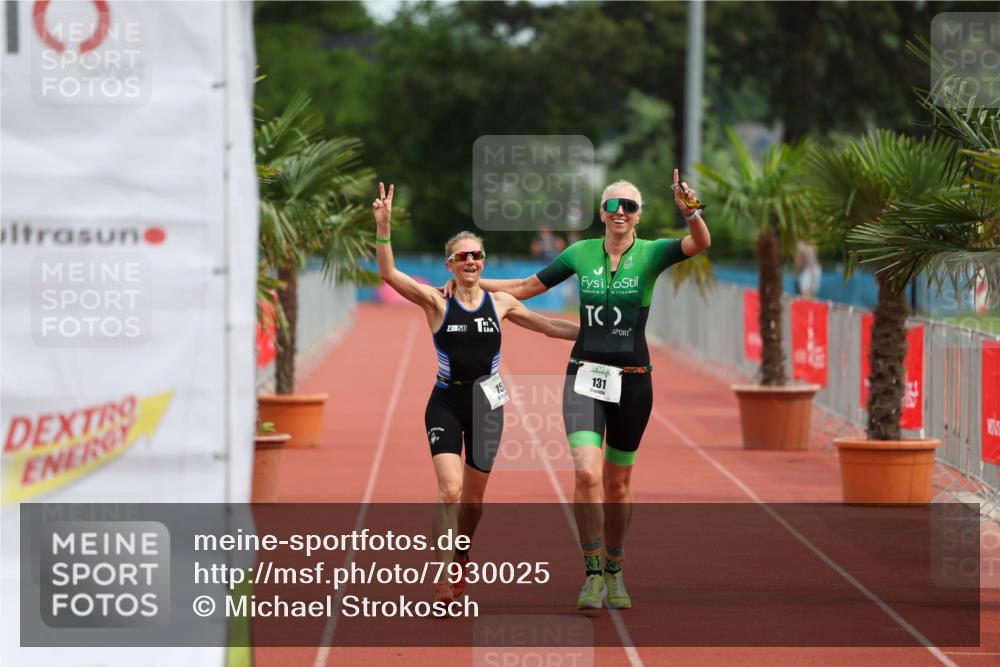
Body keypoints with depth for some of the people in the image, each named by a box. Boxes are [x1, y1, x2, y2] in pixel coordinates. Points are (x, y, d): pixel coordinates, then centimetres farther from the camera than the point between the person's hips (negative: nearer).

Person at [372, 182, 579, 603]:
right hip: (446, 404, -3)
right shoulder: (436, 302, -3)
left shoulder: (500, 304, 5)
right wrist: (383, 226, -24)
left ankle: (460, 559, 37)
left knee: (473, 497, 10)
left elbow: (549, 326, 16)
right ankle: (443, 577, -15)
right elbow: (389, 273, -15)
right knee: (450, 490, -18)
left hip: (486, 405, 3)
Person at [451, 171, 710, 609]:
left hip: (632, 380, 0)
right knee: (587, 474, -18)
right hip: (585, 376, 0)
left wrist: (691, 212, -40)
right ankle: (593, 573, -8)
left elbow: (701, 243, -20)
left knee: (617, 483, 9)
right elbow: (527, 287, 15)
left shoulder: (650, 254, -2)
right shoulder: (582, 253, 4)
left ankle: (614, 573, 26)